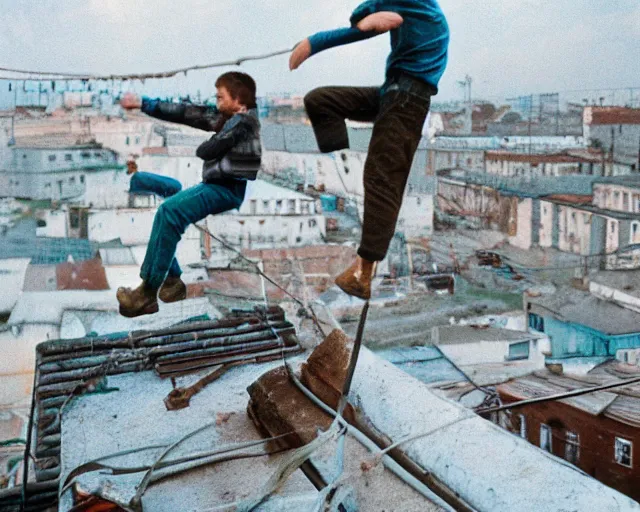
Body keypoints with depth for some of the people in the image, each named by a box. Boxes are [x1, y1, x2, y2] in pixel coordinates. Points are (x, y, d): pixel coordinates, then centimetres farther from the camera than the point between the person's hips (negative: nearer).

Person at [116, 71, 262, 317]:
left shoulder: (243, 120, -10)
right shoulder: (228, 117, 18)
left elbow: (207, 150, -12)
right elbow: (187, 113, 15)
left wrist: (201, 148, 13)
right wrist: (144, 104, 13)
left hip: (229, 188, -11)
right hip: (220, 185, 11)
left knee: (170, 211, -23)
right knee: (166, 210, 8)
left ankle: (147, 293, -21)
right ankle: (172, 281, 2)